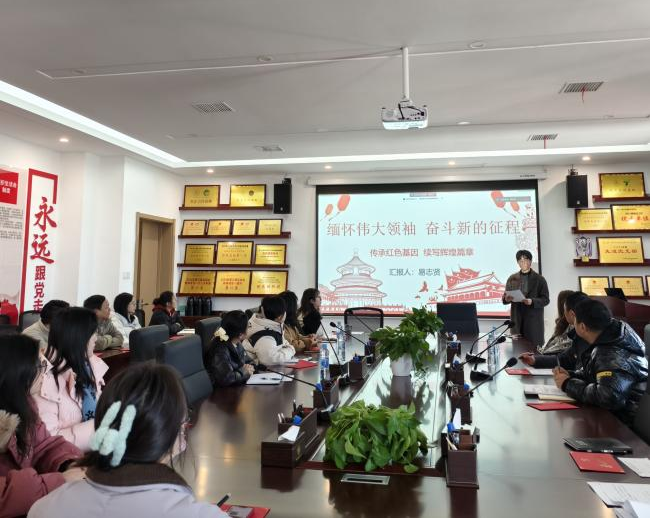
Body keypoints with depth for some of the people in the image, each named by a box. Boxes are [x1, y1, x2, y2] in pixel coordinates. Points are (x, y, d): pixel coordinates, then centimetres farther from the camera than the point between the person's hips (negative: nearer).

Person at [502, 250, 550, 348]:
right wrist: (506, 299, -11)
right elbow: (505, 297, 12)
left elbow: (546, 300, -1)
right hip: (517, 319, 3)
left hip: (534, 320, -2)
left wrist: (532, 301, -19)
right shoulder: (512, 279, 11)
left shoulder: (539, 279, 3)